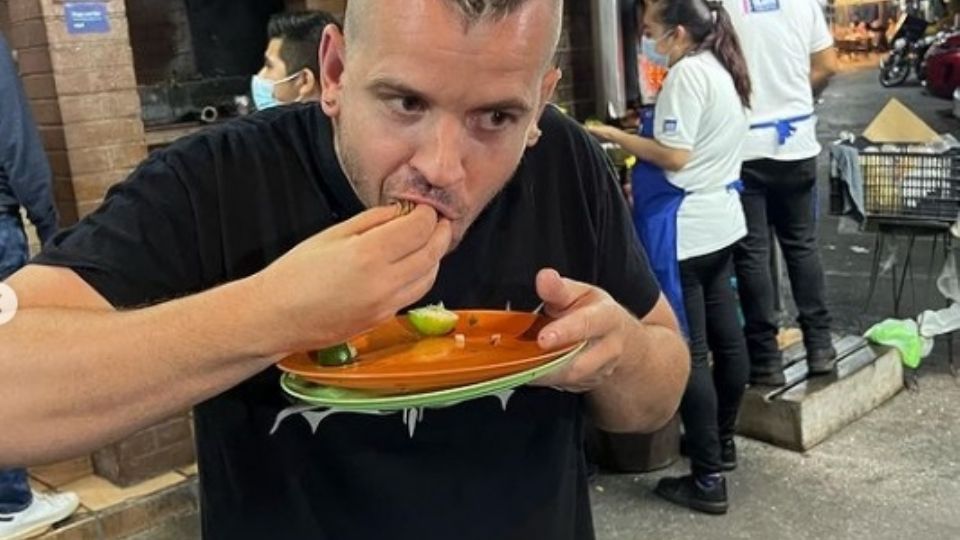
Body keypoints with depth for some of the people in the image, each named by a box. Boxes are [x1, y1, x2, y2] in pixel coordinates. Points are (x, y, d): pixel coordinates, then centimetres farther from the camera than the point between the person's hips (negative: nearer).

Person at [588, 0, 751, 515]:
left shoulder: (687, 73, -15)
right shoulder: (723, 69, 14)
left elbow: (675, 156, -20)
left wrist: (612, 134, -11)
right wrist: (643, 178, 17)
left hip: (684, 229, -10)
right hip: (720, 219, 10)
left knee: (687, 352, -5)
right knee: (725, 338, 17)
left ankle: (707, 480, 1)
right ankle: (723, 442, 33)